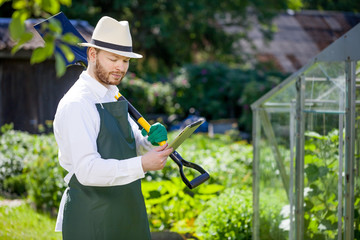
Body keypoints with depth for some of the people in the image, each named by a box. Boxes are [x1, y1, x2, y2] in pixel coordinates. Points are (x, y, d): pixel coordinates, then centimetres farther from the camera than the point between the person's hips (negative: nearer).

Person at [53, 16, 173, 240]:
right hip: (91, 219, -8)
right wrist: (142, 165, -36)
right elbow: (87, 170, -27)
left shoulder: (113, 97, 12)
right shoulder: (76, 104, -18)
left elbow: (136, 144, 12)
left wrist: (153, 140, -11)